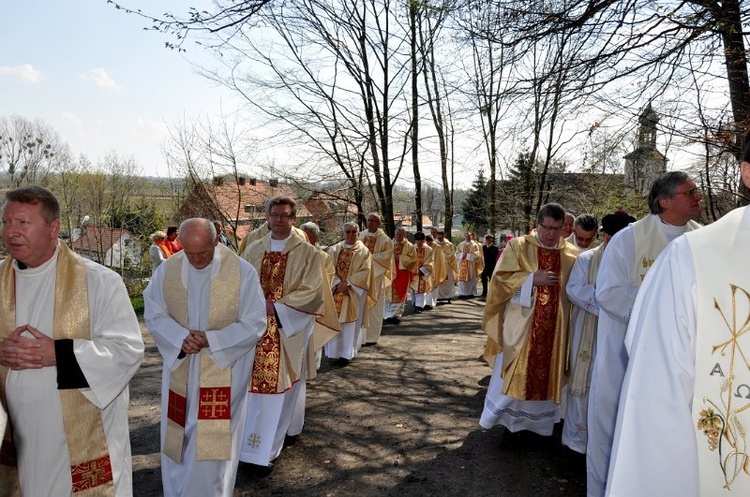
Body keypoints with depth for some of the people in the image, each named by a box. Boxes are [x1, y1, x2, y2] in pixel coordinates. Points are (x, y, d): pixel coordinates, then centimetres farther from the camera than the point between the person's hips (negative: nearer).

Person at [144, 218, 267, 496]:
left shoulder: (242, 272, -13)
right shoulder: (167, 270, -3)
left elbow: (255, 323, -11)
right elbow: (153, 314, 0)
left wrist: (211, 339, -22)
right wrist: (181, 338, -19)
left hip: (223, 371, -3)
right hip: (180, 370, 4)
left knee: (212, 443, 4)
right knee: (177, 439, 16)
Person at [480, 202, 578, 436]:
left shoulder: (572, 255, 5)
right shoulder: (518, 246, -2)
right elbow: (501, 278, -8)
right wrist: (532, 278, -18)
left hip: (554, 329, 3)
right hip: (520, 324, -2)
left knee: (546, 374, 11)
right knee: (512, 375, 4)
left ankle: (537, 420, 28)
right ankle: (505, 417, 21)